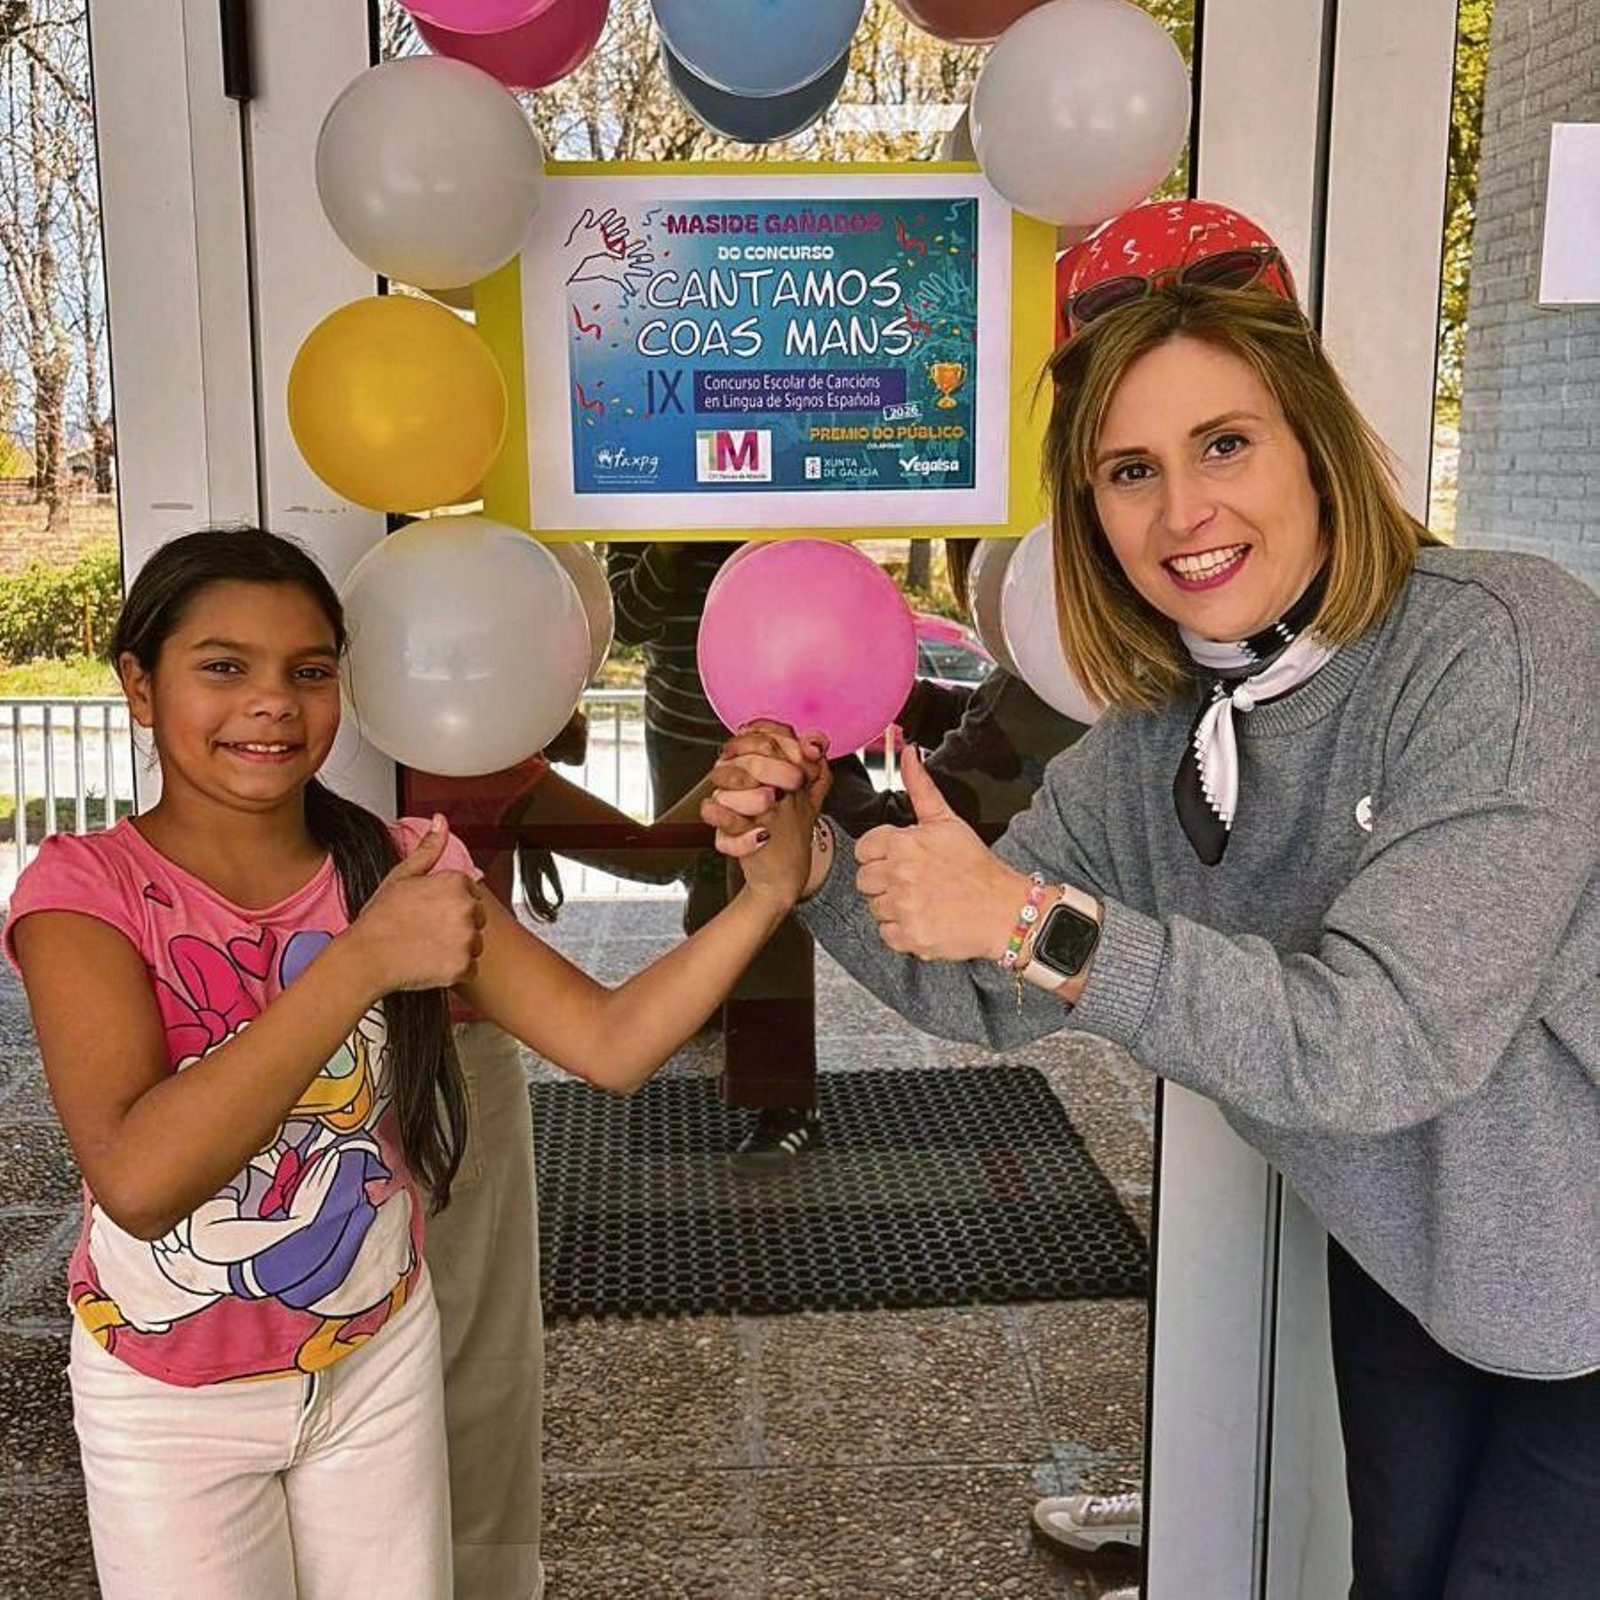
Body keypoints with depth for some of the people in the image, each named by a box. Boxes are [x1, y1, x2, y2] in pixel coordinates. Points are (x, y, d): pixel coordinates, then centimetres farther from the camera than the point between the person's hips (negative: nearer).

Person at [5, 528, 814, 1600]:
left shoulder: (401, 869, -7)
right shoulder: (86, 888, -18)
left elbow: (610, 1045, -17)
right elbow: (136, 1178, -32)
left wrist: (767, 892, -32)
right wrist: (365, 958, -35)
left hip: (382, 1361, 3)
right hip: (170, 1401, -3)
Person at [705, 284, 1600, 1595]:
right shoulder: (1149, 741, -7)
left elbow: (1382, 1043, -33)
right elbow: (988, 996, -2)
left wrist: (1041, 921, -36)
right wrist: (808, 861, -19)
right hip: (1403, 1255, 6)